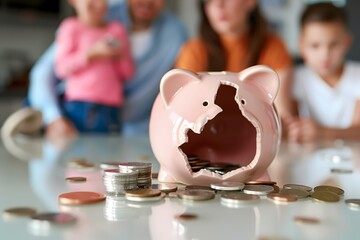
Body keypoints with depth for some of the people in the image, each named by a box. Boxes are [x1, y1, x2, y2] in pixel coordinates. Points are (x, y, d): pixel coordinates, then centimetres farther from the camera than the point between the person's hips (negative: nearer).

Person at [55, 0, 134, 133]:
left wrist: (121, 56, -5)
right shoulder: (71, 27, 3)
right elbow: (61, 68, -5)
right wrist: (92, 53, -13)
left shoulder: (117, 29, 14)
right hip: (78, 106, -3)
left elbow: (128, 73, 15)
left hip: (109, 108, 3)